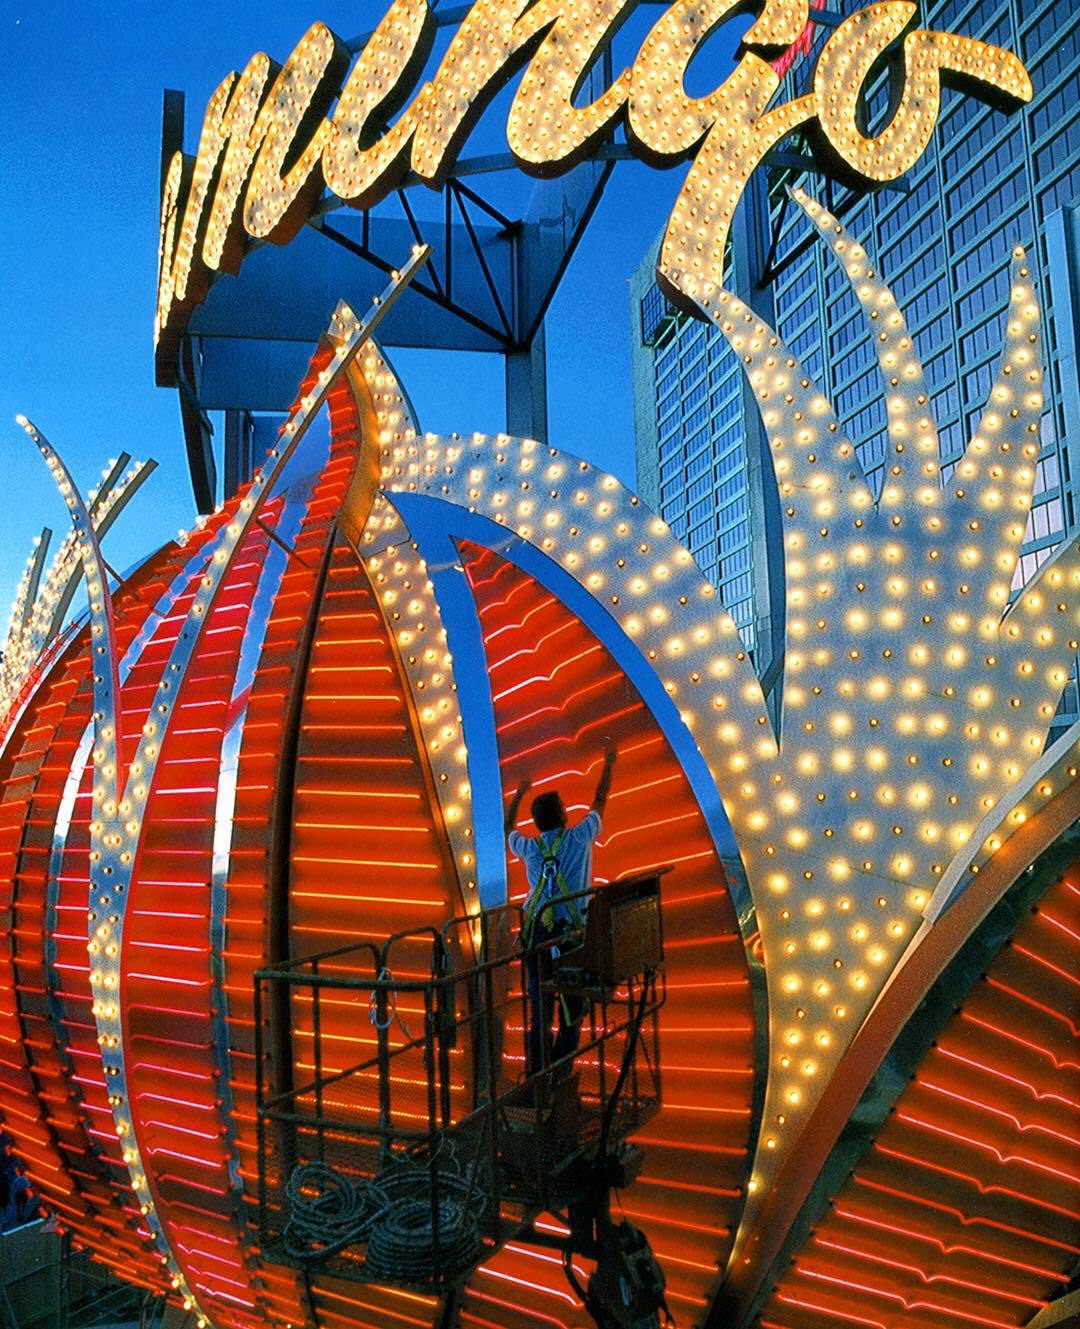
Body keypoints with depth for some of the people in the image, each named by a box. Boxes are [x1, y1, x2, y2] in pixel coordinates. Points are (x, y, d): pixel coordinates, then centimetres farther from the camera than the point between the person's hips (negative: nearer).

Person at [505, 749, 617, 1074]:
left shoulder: (529, 847, 3)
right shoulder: (579, 838, -3)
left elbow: (508, 829, 26)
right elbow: (600, 801, 13)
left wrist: (517, 795, 39)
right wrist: (608, 764, 26)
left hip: (536, 931, 3)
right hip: (571, 931, -3)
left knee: (540, 1005, 8)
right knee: (573, 1004, 7)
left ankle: (536, 1069, 12)